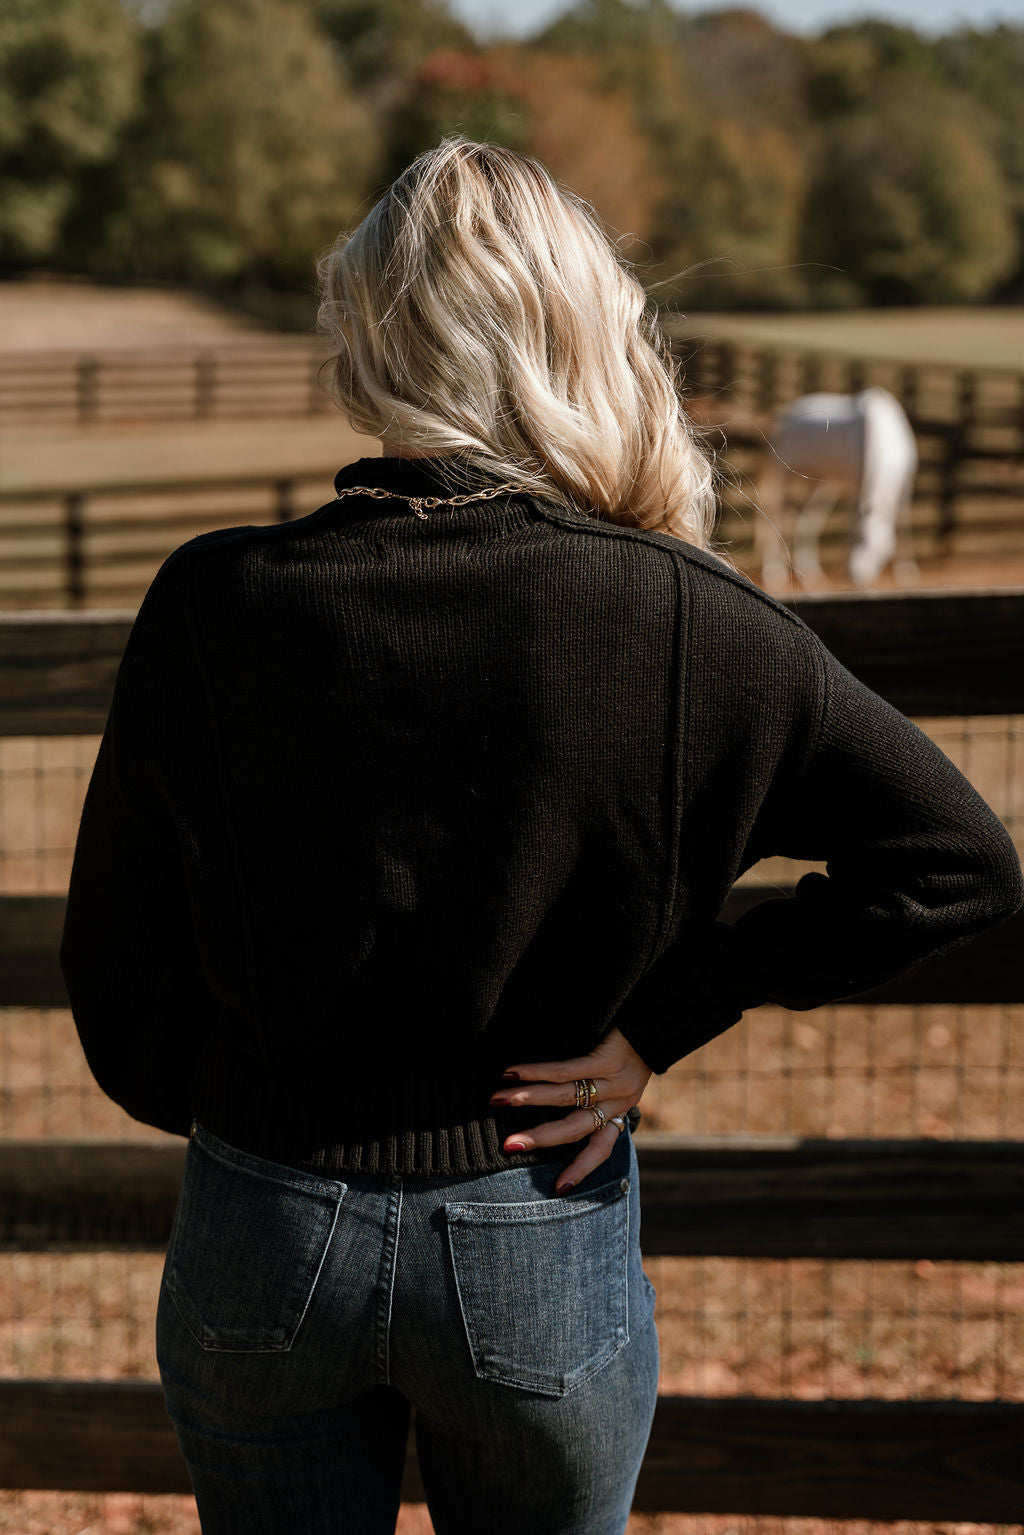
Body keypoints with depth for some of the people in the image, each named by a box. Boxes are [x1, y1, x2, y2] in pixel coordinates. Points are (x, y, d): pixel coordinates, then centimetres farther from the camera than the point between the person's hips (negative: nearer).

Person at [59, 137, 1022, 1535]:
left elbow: (115, 955, -4)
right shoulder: (681, 621, -16)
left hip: (264, 1235, 1)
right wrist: (664, 1022, -8)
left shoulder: (214, 606, -14)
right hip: (541, 1247, 0)